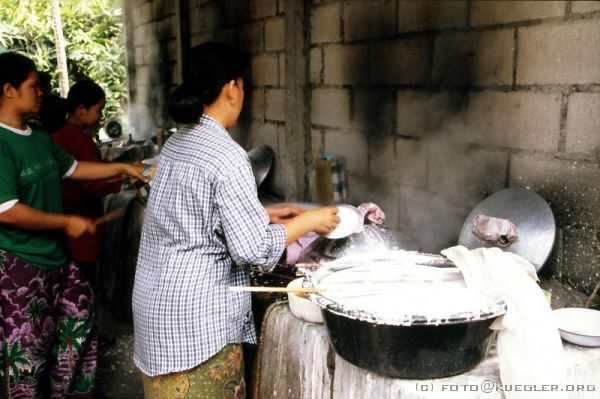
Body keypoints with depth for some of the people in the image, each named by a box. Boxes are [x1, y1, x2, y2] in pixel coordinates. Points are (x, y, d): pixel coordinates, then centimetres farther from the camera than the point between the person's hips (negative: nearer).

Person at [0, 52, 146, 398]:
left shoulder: (40, 137, 7)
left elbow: (73, 168, 22)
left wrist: (123, 168, 18)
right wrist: (67, 223, -17)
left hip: (56, 255, 10)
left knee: (80, 317, 21)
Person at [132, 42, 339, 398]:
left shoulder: (178, 142, 5)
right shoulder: (226, 156, -21)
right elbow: (253, 249, -21)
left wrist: (264, 214, 14)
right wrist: (308, 221, -7)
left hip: (159, 298, 9)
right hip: (194, 313, -8)